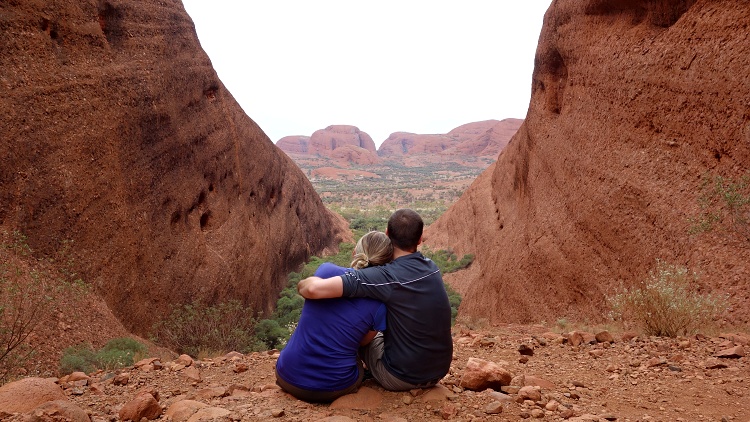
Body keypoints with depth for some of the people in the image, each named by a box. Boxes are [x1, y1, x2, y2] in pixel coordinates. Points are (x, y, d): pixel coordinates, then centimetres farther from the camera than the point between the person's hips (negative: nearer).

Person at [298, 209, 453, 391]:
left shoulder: (386, 277, -25)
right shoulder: (431, 267, -5)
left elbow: (315, 289, -33)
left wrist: (302, 285, -11)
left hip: (402, 378, -5)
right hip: (440, 371, 5)